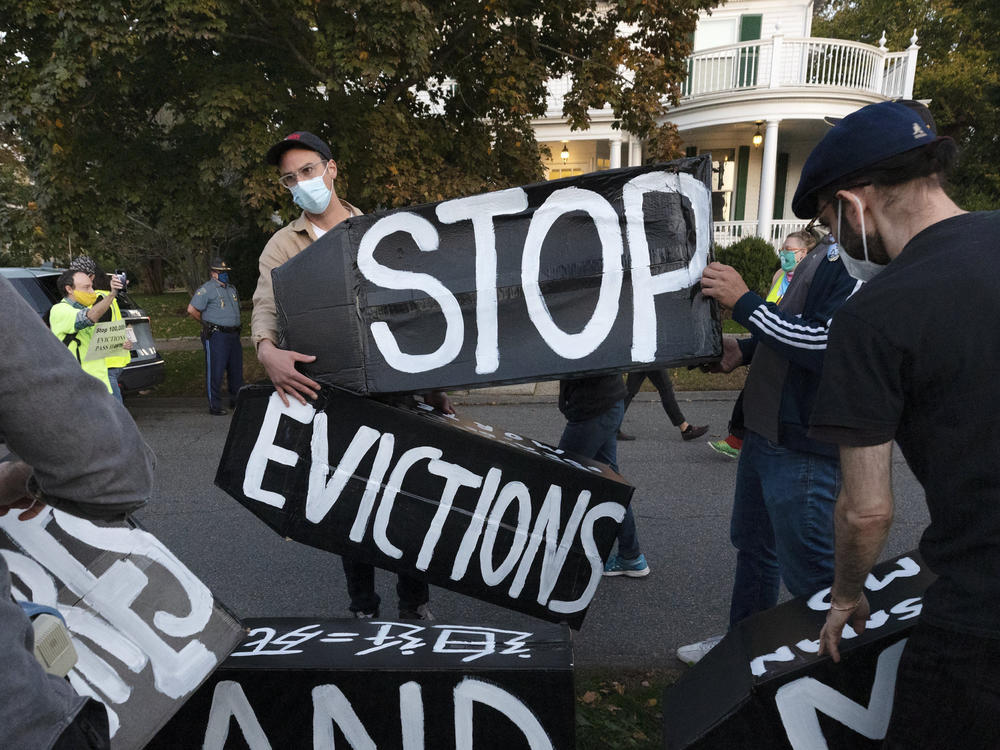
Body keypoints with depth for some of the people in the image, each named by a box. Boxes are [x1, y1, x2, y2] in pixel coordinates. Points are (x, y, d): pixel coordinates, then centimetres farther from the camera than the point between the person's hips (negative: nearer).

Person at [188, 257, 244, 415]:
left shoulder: (231, 288, 18)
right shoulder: (206, 289, -6)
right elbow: (192, 309, -10)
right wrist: (206, 322, 1)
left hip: (233, 335, 8)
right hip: (216, 336, -7)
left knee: (236, 369, 12)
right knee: (215, 372, -5)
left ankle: (236, 401, 25)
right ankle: (214, 405, 1)